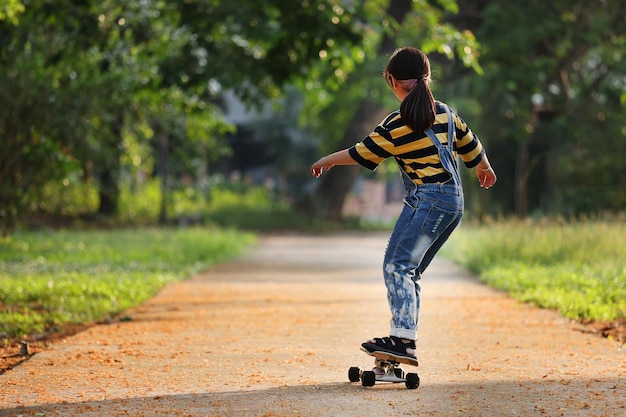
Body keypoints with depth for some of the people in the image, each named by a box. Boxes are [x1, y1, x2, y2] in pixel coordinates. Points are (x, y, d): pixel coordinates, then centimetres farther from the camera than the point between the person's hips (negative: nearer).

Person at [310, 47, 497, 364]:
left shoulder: (397, 125, -9)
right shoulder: (446, 114, 11)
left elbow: (363, 152, 1)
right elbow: (471, 147, 23)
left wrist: (327, 160, 17)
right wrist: (485, 169, 44)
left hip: (426, 199, -8)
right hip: (454, 203, 8)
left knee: (397, 266, -15)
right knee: (410, 271, 12)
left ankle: (402, 339, -29)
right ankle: (406, 340, 7)